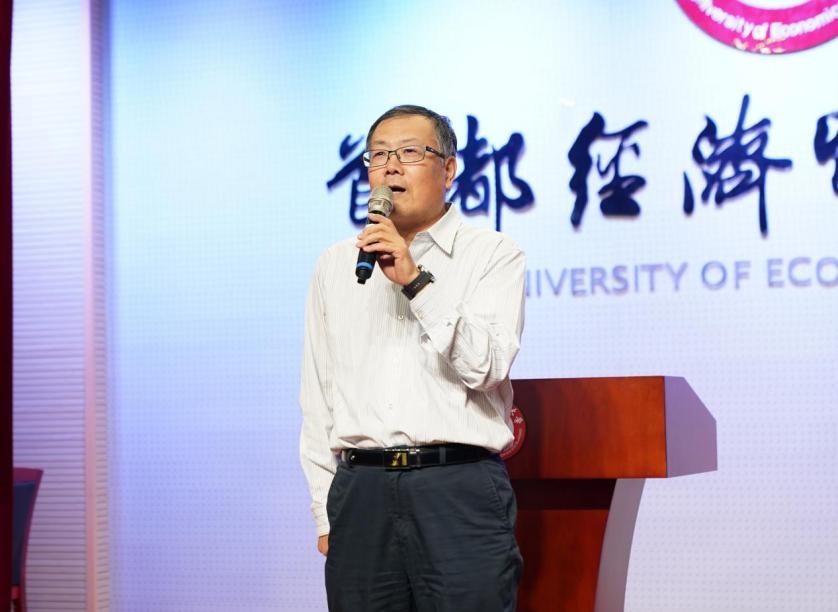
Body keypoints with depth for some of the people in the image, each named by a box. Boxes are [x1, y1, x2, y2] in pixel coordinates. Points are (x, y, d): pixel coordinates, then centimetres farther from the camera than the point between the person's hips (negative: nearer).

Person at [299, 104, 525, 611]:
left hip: (461, 491, -3)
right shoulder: (335, 265, 15)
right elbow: (317, 395, 14)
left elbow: (486, 365, -9)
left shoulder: (492, 255, 4)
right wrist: (325, 512, 10)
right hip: (361, 492, 3)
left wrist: (416, 281, -15)